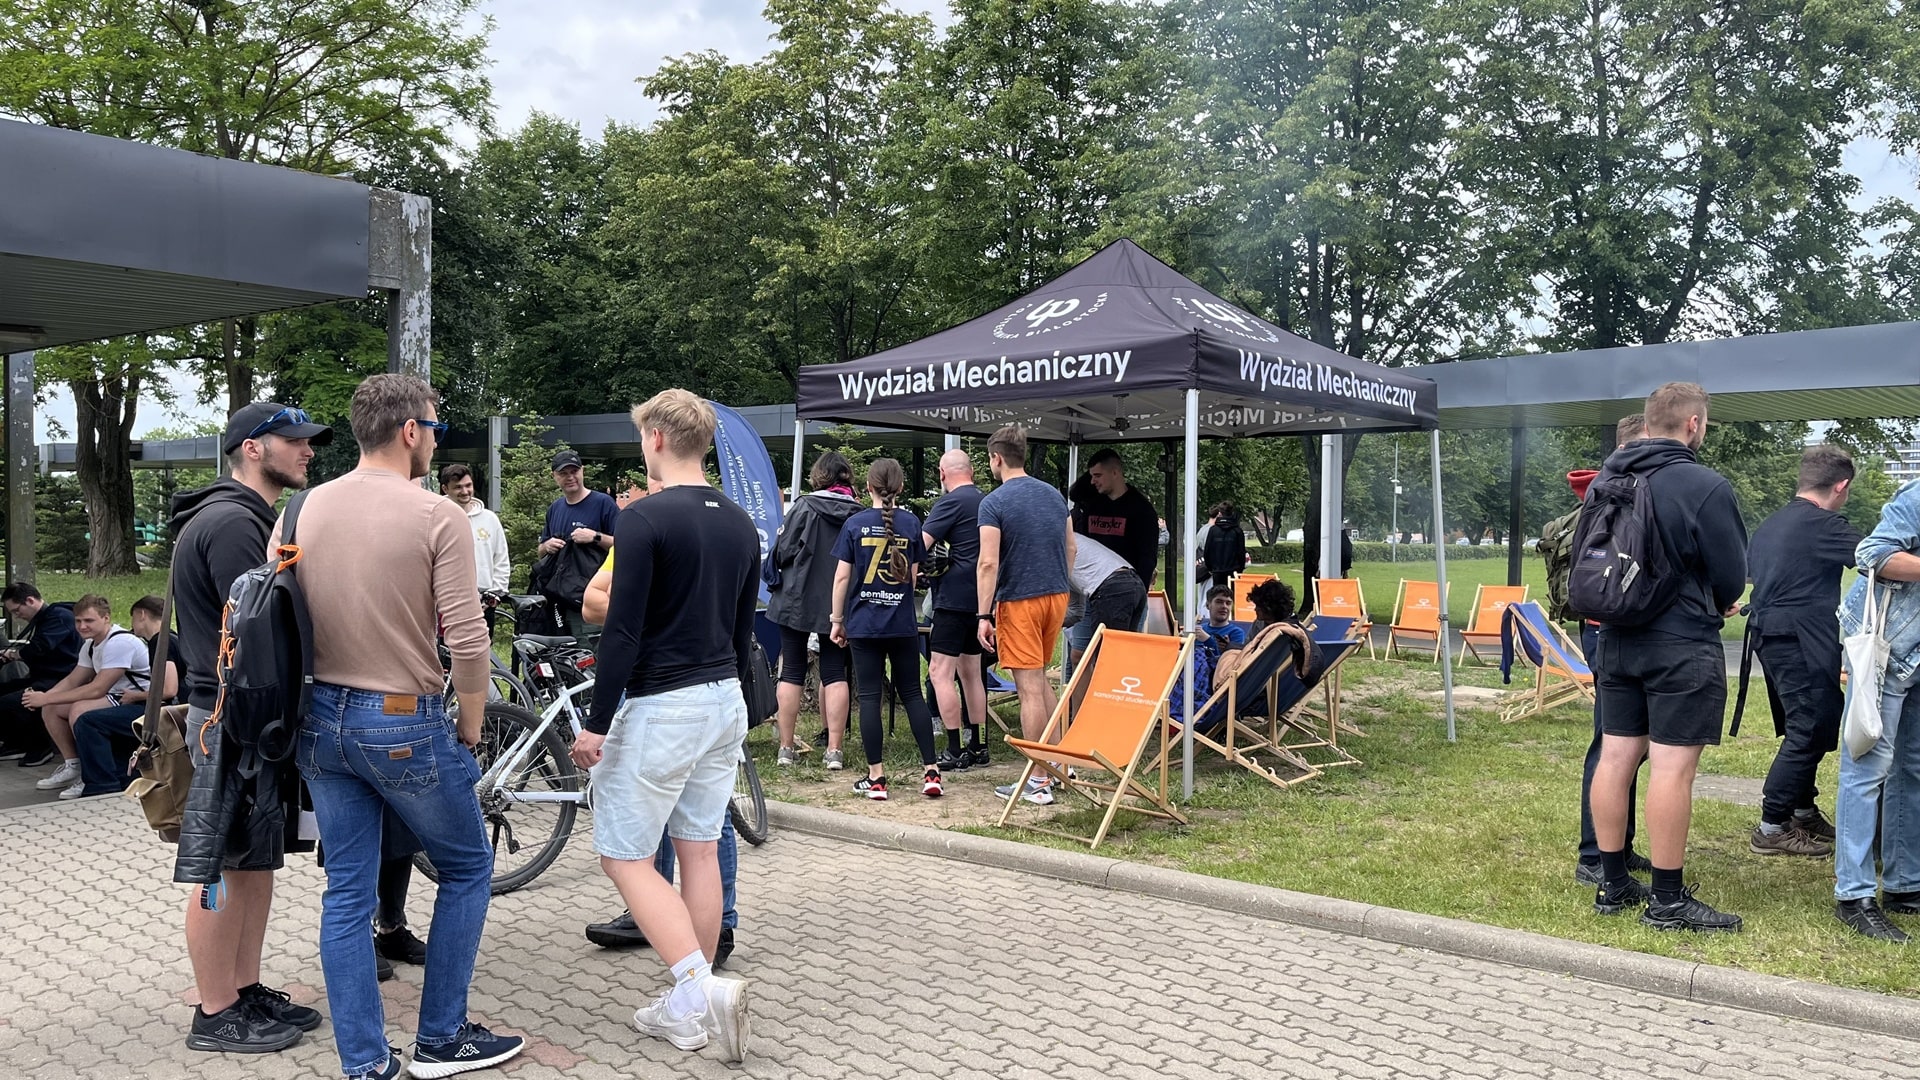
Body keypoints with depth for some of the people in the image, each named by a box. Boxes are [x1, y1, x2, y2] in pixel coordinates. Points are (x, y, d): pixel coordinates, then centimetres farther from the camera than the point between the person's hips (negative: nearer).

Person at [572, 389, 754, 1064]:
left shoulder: (643, 520, -15)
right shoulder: (741, 525, 8)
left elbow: (622, 633, -18)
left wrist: (596, 723, -11)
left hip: (660, 707, -7)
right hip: (725, 703, 7)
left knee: (625, 856, 3)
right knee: (699, 851, 12)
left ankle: (702, 987, -9)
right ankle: (688, 1010, 19)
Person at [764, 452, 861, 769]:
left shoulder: (805, 507, -9)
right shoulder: (859, 515, -3)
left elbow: (781, 551, -10)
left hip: (796, 599, -2)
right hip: (837, 604, 2)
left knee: (792, 672, 8)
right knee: (835, 674, 8)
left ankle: (786, 748, 11)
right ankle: (834, 750, 4)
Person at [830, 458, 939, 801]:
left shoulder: (855, 524, -3)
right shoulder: (911, 523, 1)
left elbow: (841, 576, -4)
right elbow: (913, 576, 6)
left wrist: (837, 620, 5)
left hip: (863, 624, -2)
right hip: (903, 624, 2)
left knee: (869, 697, 3)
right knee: (912, 694, 10)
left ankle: (876, 778, 5)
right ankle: (931, 772, 8)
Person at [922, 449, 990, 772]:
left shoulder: (950, 502, -12)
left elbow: (920, 545, -18)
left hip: (954, 596, -9)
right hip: (979, 597, 9)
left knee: (941, 672, -6)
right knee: (970, 671, 16)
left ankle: (955, 750, -8)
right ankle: (976, 746, 20)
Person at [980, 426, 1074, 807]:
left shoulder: (994, 503, -11)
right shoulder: (1054, 495, 9)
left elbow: (988, 564, -16)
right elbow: (1071, 549, 15)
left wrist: (984, 615, -13)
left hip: (1019, 602, -7)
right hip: (1056, 597, 7)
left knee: (1030, 688, -3)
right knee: (1041, 678, 21)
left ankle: (1038, 782, 1)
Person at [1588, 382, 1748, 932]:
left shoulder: (1606, 480, 5)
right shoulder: (1706, 487, -15)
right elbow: (1733, 578, -9)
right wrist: (1714, 605, 12)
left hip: (1617, 640, 7)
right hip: (1684, 647, -7)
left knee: (1616, 758, 10)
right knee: (1671, 768, -2)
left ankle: (1614, 885, 19)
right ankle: (1669, 900, 5)